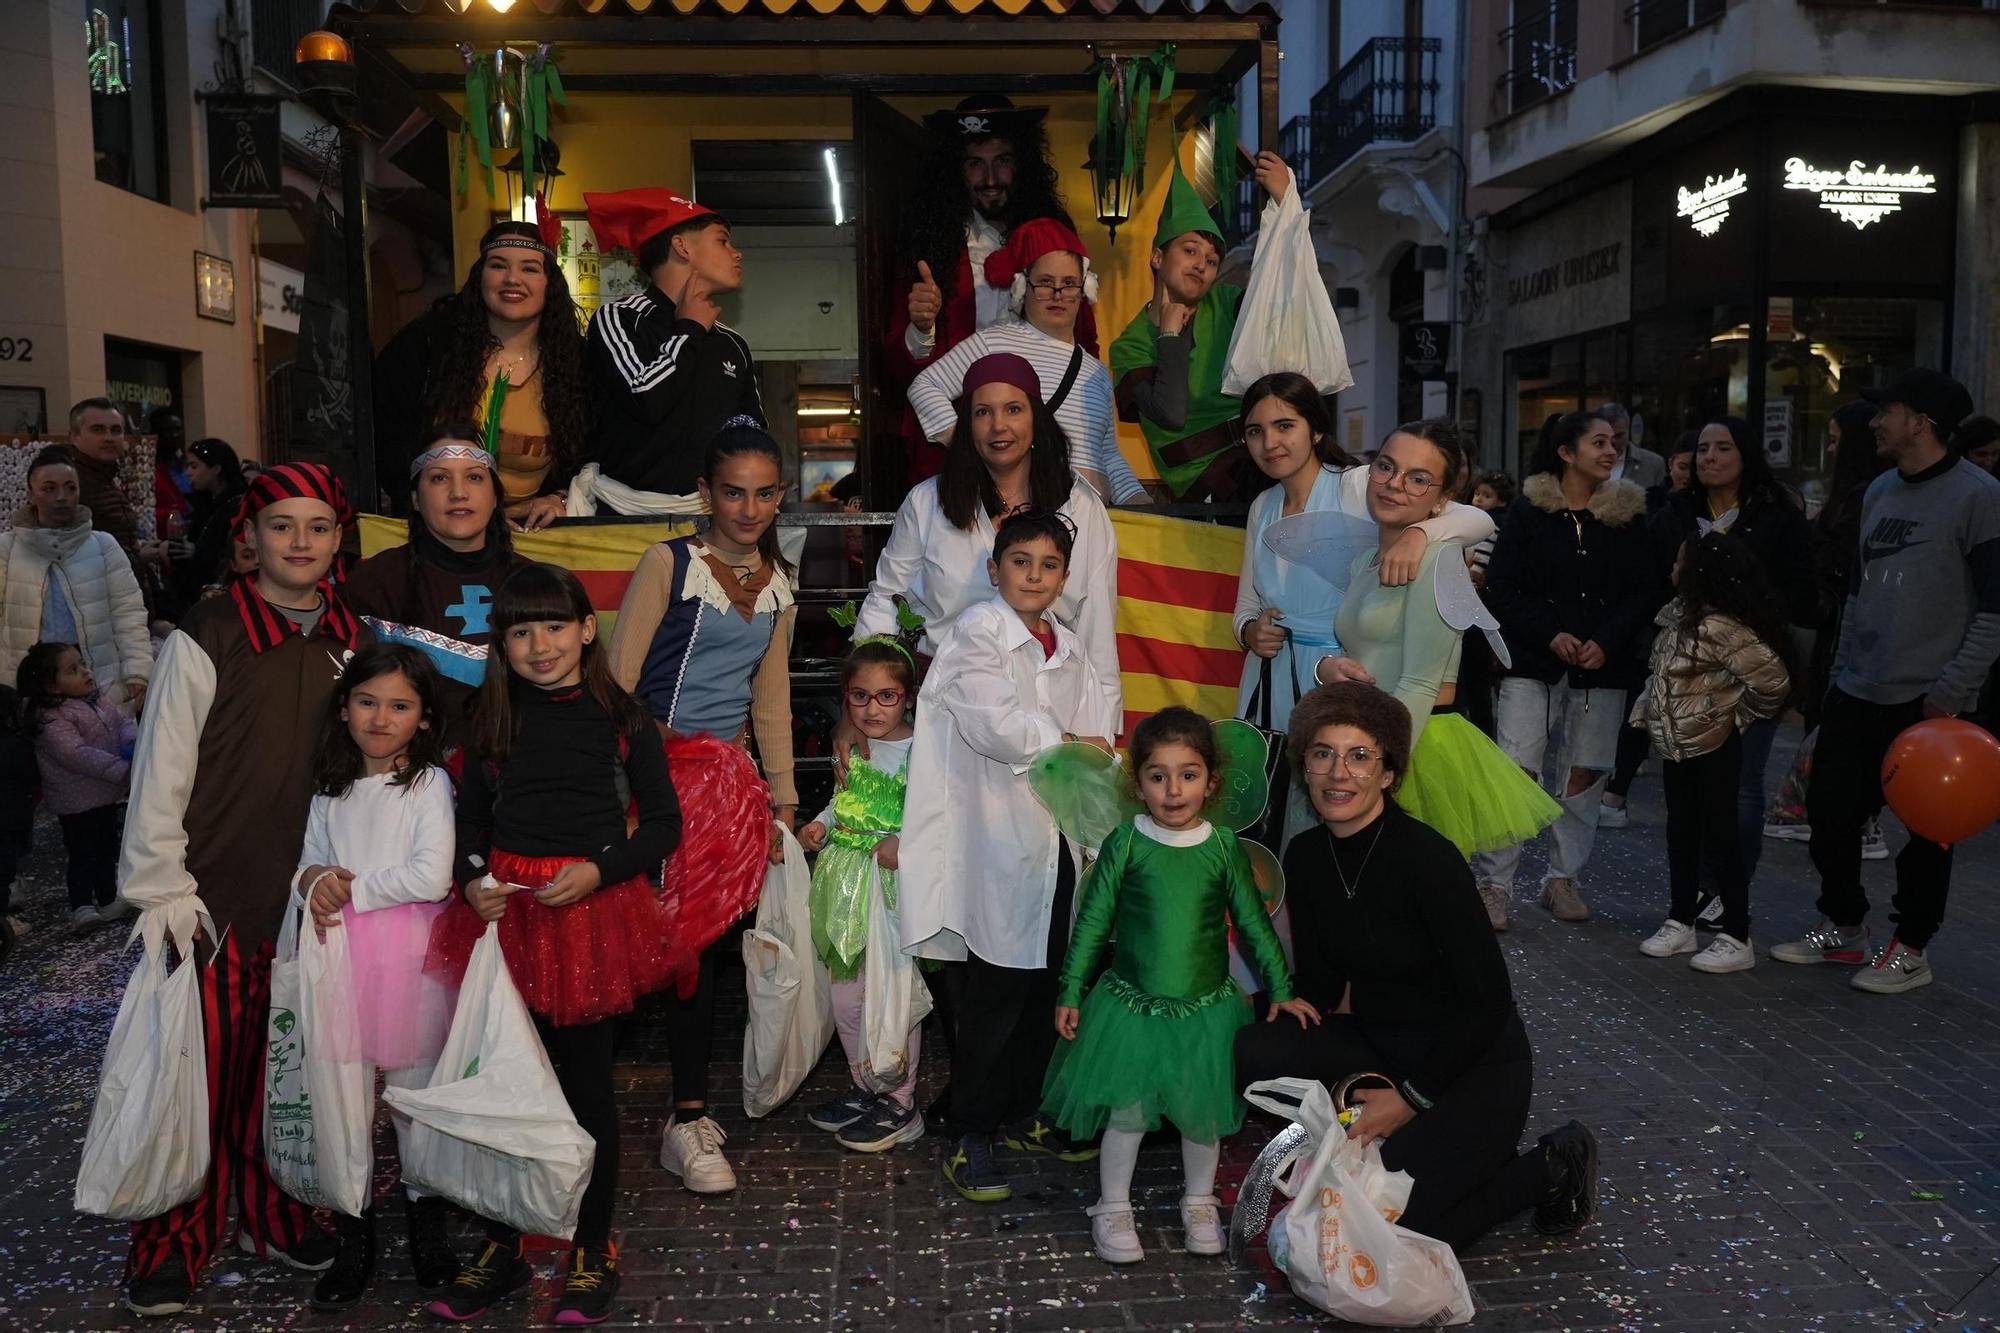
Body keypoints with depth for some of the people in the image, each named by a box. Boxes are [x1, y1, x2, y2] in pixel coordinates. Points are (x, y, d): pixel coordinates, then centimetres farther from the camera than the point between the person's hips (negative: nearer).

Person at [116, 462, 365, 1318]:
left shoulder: (355, 639, 4)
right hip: (216, 894, -4)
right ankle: (172, 1245, 19)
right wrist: (164, 894, -10)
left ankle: (274, 1212, 31)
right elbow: (160, 775, -8)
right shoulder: (205, 640, -9)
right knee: (199, 1066, 3)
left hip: (316, 894, 4)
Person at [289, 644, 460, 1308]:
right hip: (343, 955, 4)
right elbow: (308, 858, 16)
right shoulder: (331, 787, 10)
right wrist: (315, 880, -7)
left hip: (411, 957, -4)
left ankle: (426, 1220, 25)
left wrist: (352, 892, -10)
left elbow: (432, 878, -15)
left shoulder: (429, 782, -6)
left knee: (416, 1090, 6)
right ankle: (353, 1235, 22)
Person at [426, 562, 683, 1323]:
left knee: (585, 1083, 6)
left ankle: (593, 1251, 22)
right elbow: (470, 818, 14)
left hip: (593, 914, -3)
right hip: (506, 914, 3)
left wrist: (599, 871, -14)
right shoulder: (495, 720, 6)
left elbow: (663, 824, -1)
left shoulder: (621, 719, -4)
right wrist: (472, 882, -4)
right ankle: (501, 1247, 26)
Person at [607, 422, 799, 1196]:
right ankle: (689, 1120, 4)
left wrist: (783, 798, 17)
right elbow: (616, 679, -6)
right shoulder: (670, 564, -4)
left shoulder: (777, 584, 13)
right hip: (662, 769, -5)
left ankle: (688, 1118, 15)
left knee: (702, 942, 5)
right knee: (687, 945, -8)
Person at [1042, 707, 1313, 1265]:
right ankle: (1112, 1208, 26)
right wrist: (1071, 992, -2)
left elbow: (1254, 923, 5)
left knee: (1204, 1112, 13)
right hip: (1131, 1004, -1)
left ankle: (1200, 1202, 37)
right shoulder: (1125, 843, -9)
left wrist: (1280, 989, 6)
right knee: (1127, 1111, 5)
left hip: (1206, 1008, 2)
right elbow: (1092, 920, -3)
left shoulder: (1224, 848, -5)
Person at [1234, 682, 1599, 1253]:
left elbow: (1489, 1000, -19)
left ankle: (1551, 1167, 4)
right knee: (1249, 1052, -18)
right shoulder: (1307, 856, -3)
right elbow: (1319, 986, 6)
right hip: (1377, 1045, 6)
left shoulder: (1427, 857, -23)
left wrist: (1412, 1098, -17)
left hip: (1474, 1064, -6)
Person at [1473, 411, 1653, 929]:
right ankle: (1494, 883, -2)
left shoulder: (1626, 514, 7)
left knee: (1585, 774, 4)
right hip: (1532, 662, -3)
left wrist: (1607, 642, -10)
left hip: (1601, 667, 3)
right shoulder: (1528, 510, 0)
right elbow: (1500, 588, -4)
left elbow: (1642, 593, 6)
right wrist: (1550, 634, -15)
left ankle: (1562, 879, 19)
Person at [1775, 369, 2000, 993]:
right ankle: (1842, 927, 27)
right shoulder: (1880, 491, 11)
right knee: (1829, 809, 10)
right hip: (1856, 694, 7)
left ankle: (1911, 949, 20)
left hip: (1927, 701, -7)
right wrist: (1842, 667, 14)